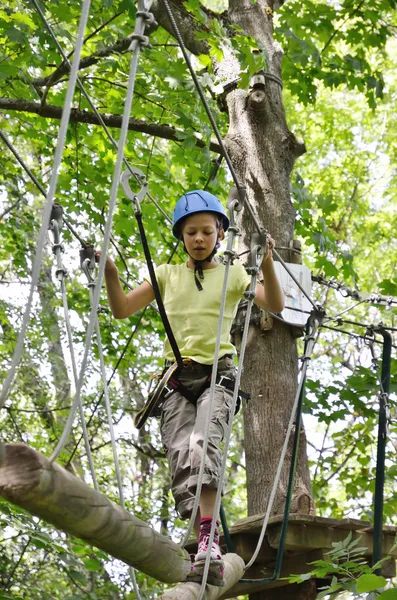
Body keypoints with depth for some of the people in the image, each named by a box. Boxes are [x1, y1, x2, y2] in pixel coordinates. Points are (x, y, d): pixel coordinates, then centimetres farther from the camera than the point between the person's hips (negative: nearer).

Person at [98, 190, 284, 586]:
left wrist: (267, 265, -20)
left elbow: (275, 305, -2)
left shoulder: (232, 274, 11)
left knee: (204, 441, -29)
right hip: (177, 376, 3)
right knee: (181, 459, -15)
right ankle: (206, 547, -16)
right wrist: (109, 273, -5)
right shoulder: (168, 275, 16)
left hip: (218, 374, -3)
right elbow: (122, 309, 13)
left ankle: (207, 544, -39)